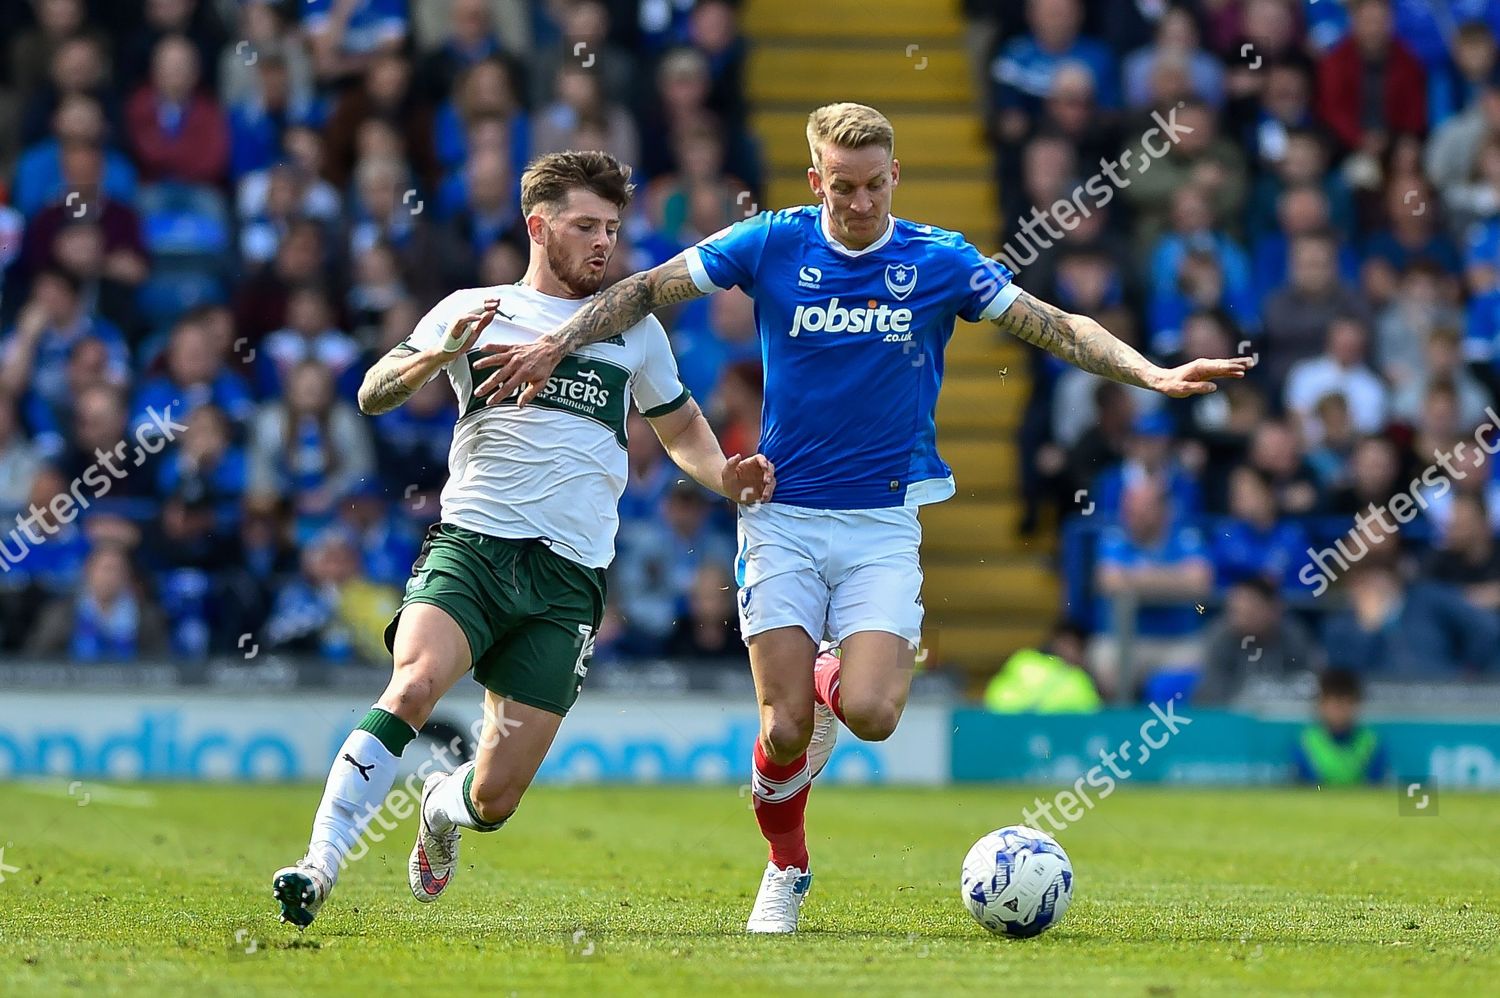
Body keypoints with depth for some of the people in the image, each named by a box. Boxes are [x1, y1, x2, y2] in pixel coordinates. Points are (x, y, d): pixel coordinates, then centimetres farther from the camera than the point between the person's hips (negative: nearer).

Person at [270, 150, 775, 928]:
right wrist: (440, 354, -16)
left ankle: (439, 809, 35)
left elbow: (682, 431, 27)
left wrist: (727, 477, 6)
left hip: (570, 578, 2)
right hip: (471, 543, -2)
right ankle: (319, 867, -32)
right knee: (415, 683, -33)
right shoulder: (471, 310, 10)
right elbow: (372, 396, 3)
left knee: (495, 798, -2)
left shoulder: (634, 328, 17)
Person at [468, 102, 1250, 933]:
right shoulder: (772, 244, -2)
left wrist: (1153, 375, -11)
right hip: (782, 516, 0)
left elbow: (1059, 328, 1)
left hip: (884, 523, 0)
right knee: (785, 732, -7)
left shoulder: (941, 261, -1)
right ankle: (785, 872, 21)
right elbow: (647, 291, 4)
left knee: (870, 714, -18)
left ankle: (830, 682, 20)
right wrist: (554, 345, -7)